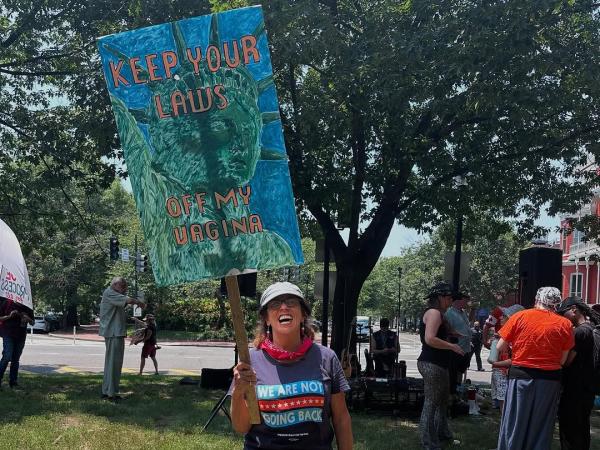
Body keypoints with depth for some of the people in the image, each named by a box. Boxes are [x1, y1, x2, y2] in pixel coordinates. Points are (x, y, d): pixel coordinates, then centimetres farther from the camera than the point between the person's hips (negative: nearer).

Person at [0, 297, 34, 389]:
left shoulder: (27, 308, 6)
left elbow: (32, 323, 12)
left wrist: (28, 319, -9)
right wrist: (9, 316, -15)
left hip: (21, 336, 4)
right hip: (8, 335, -4)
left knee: (16, 359, 7)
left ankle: (13, 381, 12)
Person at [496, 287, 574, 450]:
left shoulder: (519, 317, -4)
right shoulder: (565, 324, -2)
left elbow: (500, 347, 1)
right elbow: (563, 360, -1)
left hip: (521, 376, -1)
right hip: (550, 379, 1)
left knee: (514, 425, 10)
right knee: (541, 428, 12)